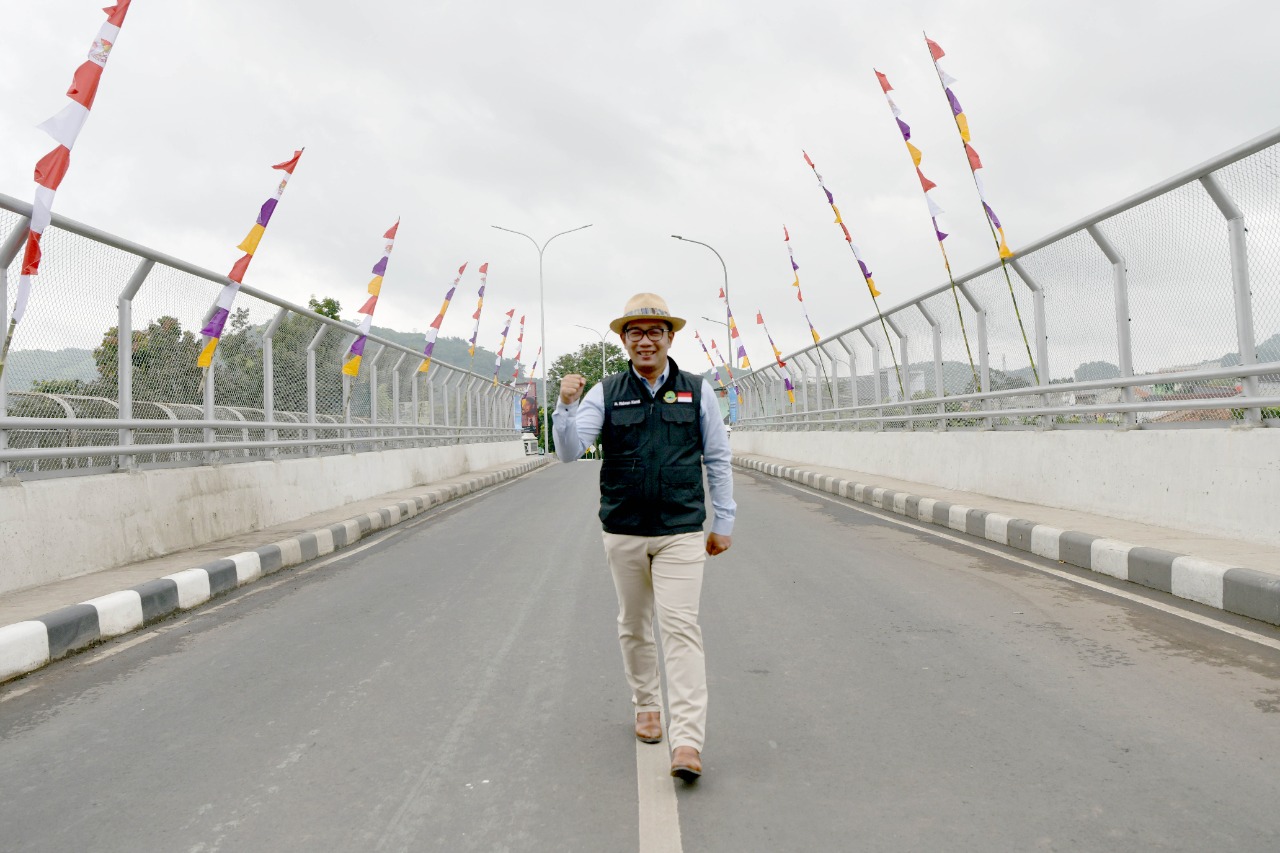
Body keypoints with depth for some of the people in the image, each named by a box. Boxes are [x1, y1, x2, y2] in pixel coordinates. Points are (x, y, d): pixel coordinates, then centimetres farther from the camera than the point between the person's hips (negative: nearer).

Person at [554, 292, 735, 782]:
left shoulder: (697, 391, 4)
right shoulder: (605, 394, 3)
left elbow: (717, 460, 8)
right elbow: (569, 451, -7)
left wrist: (723, 522, 7)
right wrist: (566, 405, -24)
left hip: (682, 531, -1)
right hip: (623, 531, 2)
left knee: (681, 627, -9)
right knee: (634, 626, 14)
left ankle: (687, 741, -10)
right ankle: (646, 704, 35)